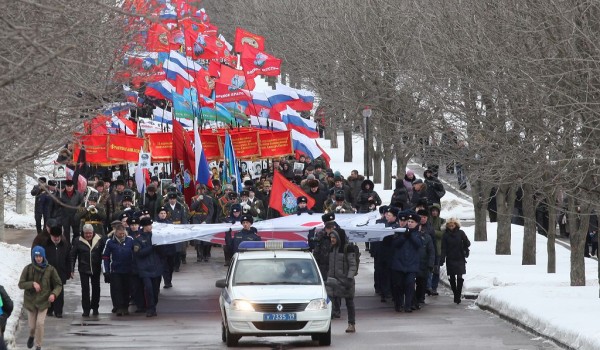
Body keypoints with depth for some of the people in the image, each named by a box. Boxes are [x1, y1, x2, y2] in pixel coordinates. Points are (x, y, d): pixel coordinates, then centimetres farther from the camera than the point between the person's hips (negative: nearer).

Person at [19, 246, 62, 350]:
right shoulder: (28, 269, -7)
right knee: (32, 325, 9)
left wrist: (54, 294, -21)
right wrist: (32, 284, -25)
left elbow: (58, 285, -2)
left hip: (43, 301, -1)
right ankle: (31, 336, 45)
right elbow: (21, 284, -8)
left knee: (40, 323, -12)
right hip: (31, 301, 1)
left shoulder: (50, 269, -7)